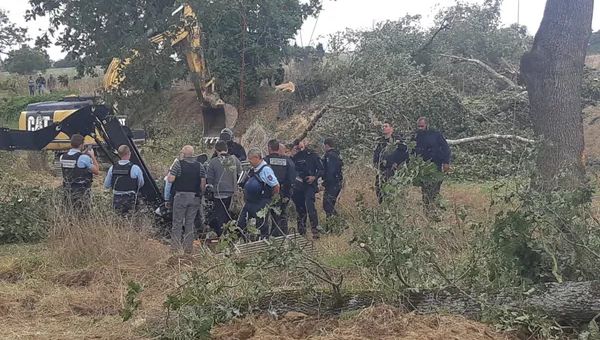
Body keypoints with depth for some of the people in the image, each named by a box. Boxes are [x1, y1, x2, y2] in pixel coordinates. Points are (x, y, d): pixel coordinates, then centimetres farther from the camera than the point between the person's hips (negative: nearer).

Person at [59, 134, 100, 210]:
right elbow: (97, 172, -6)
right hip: (81, 193, -6)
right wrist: (92, 156, 4)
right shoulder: (84, 158, -15)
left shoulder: (62, 157, 3)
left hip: (67, 192, 6)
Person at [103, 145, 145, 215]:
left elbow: (106, 185, 11)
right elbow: (141, 184, 4)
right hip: (130, 202, -4)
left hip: (116, 202, 4)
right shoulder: (135, 168, -13)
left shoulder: (112, 168, -1)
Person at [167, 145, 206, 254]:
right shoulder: (199, 165, 4)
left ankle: (175, 247, 1)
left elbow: (170, 179, -12)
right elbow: (203, 183, 4)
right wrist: (200, 195, 15)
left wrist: (171, 170, 6)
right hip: (195, 197, 3)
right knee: (190, 223, 10)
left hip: (181, 196, -3)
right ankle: (188, 248, 11)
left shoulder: (178, 164, -8)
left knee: (177, 223, 2)